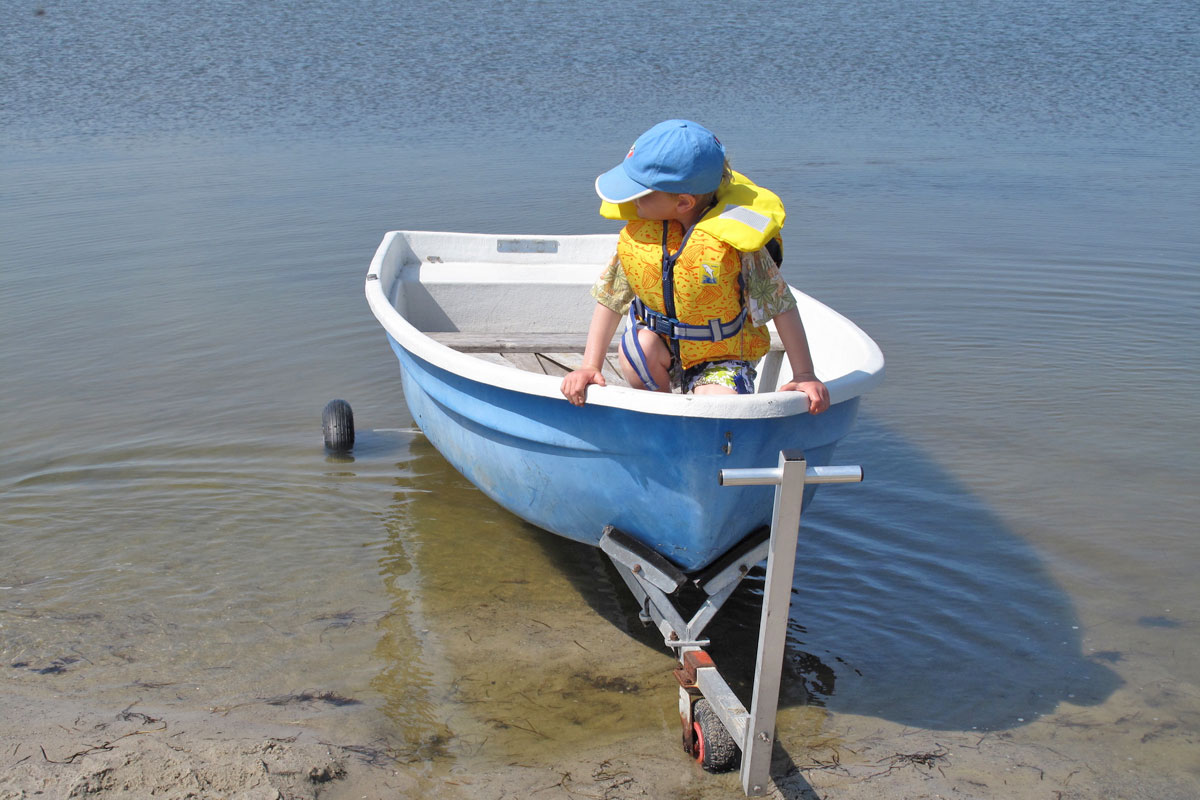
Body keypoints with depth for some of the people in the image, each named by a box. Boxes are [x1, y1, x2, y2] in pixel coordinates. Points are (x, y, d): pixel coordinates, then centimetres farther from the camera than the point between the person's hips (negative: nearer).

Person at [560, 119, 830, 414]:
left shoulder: (732, 239, -23)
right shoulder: (637, 232, -11)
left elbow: (781, 305, -14)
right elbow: (610, 299, -2)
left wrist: (804, 375, -13)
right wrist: (590, 366, -10)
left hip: (721, 358, -3)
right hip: (661, 344, 3)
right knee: (637, 349, -31)